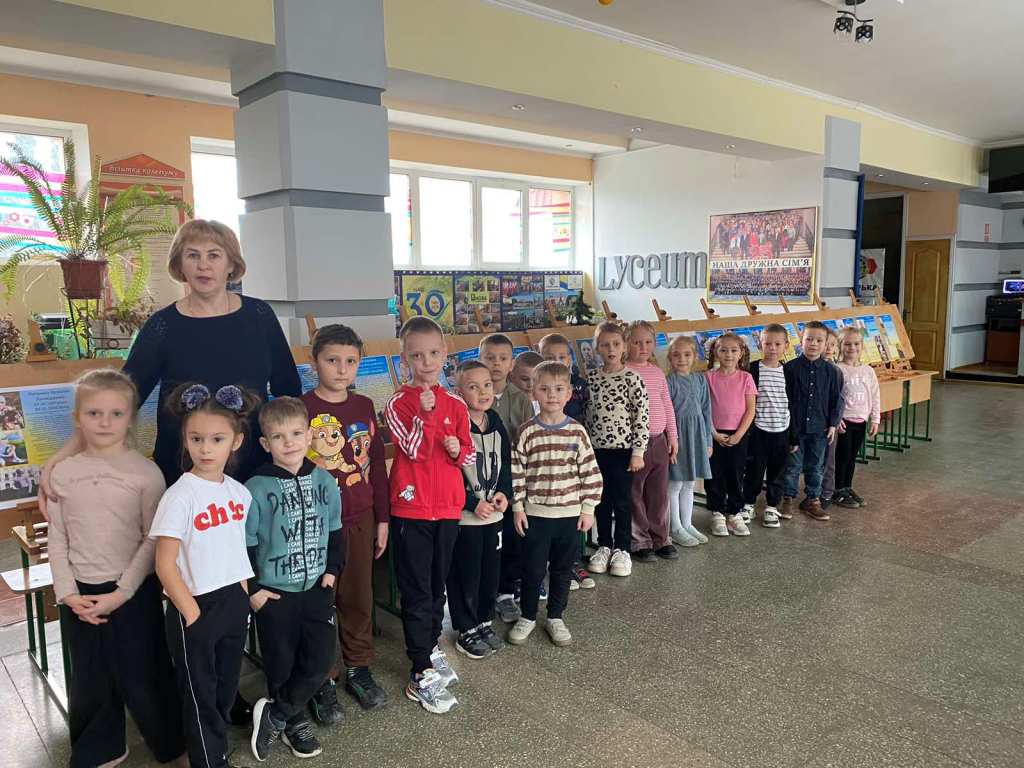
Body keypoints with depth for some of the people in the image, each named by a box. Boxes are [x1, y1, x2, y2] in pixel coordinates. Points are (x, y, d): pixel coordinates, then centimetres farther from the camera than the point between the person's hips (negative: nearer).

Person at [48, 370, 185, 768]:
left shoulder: (145, 472, -10)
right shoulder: (62, 473, 0)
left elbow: (153, 540, -9)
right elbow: (57, 541, 3)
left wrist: (121, 594, -13)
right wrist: (68, 594, -6)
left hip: (134, 592, -3)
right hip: (80, 596, 4)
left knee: (140, 679, 7)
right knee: (89, 680, 17)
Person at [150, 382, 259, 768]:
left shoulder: (239, 492, 1)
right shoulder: (180, 496, -16)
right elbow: (165, 565, -15)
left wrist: (243, 597, 8)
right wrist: (192, 614, -14)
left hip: (235, 603, 6)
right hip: (196, 607, -5)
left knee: (225, 690, 19)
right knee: (200, 697, 9)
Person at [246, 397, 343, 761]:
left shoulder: (324, 481, -2)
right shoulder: (256, 489, -15)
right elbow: (243, 544, -10)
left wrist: (332, 570, 3)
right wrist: (252, 590, -10)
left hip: (317, 586, 4)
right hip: (274, 592, -3)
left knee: (320, 660, 2)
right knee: (282, 666, 9)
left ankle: (274, 715, 21)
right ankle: (295, 722, 32)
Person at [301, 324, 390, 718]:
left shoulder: (364, 406, 4)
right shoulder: (300, 409, -10)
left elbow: (376, 463, 8)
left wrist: (382, 518, 9)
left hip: (361, 519, 4)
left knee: (359, 598, 15)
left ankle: (358, 668, 32)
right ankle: (323, 679, 24)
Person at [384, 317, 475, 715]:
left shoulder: (456, 405, 5)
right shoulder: (398, 403, -7)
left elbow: (470, 455, 11)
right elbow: (414, 450, -18)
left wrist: (458, 450, -10)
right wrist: (425, 411, -26)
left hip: (448, 507, 4)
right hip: (411, 508, -4)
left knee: (438, 585, 18)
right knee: (416, 591, 2)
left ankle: (430, 646, 37)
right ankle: (422, 673, 11)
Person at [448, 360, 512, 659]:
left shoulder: (496, 425, 6)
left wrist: (504, 492, -2)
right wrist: (473, 503, -17)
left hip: (493, 513, 6)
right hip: (463, 516, -6)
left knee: (491, 571, 15)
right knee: (465, 575, 5)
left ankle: (484, 621, 33)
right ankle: (467, 630, 21)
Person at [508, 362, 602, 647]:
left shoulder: (577, 431, -2)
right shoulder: (528, 432, -6)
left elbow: (591, 473, 1)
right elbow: (516, 471, -2)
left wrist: (588, 509, -1)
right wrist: (518, 508, -4)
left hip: (570, 514, 2)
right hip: (535, 514, -1)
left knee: (562, 570, 13)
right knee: (533, 569, 7)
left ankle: (555, 617, 31)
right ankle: (527, 617, 27)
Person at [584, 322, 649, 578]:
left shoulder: (632, 379, -8)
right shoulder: (591, 378, 3)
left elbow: (642, 417, -9)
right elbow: (586, 414, 11)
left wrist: (638, 452, -11)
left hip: (623, 449, -3)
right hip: (596, 449, 4)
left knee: (623, 501, 6)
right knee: (601, 499, 12)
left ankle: (622, 549, 19)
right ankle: (604, 546, 26)